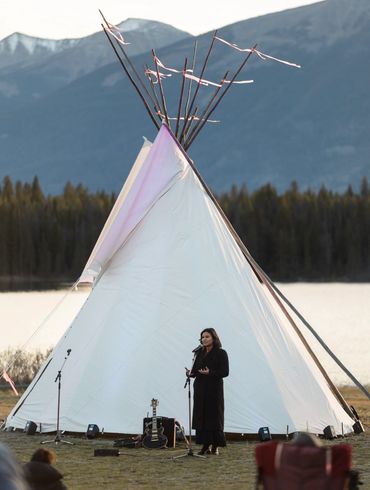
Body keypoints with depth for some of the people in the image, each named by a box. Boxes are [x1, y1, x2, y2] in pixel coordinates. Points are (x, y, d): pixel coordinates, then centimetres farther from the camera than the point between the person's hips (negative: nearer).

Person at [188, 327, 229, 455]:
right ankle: (205, 446, 9)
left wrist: (210, 373, -24)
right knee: (201, 416, 3)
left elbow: (225, 372, -11)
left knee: (214, 417, -3)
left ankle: (215, 446, 4)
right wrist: (190, 373, -10)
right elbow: (195, 369, 13)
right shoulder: (200, 353, 12)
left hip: (214, 389, -5)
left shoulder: (221, 353, -5)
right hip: (200, 389, 5)